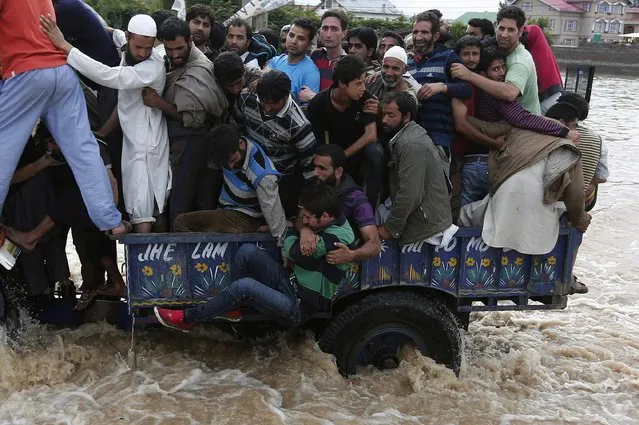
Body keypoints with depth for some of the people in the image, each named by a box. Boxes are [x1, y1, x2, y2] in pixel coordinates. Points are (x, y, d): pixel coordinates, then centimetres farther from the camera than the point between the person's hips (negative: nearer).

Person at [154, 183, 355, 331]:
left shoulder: (336, 238, -23)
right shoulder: (327, 226, 6)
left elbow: (295, 252, -22)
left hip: (299, 308, -9)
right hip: (292, 285, 9)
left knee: (245, 286, -30)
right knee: (247, 250, -9)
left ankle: (188, 319, -13)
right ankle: (234, 307, 1)